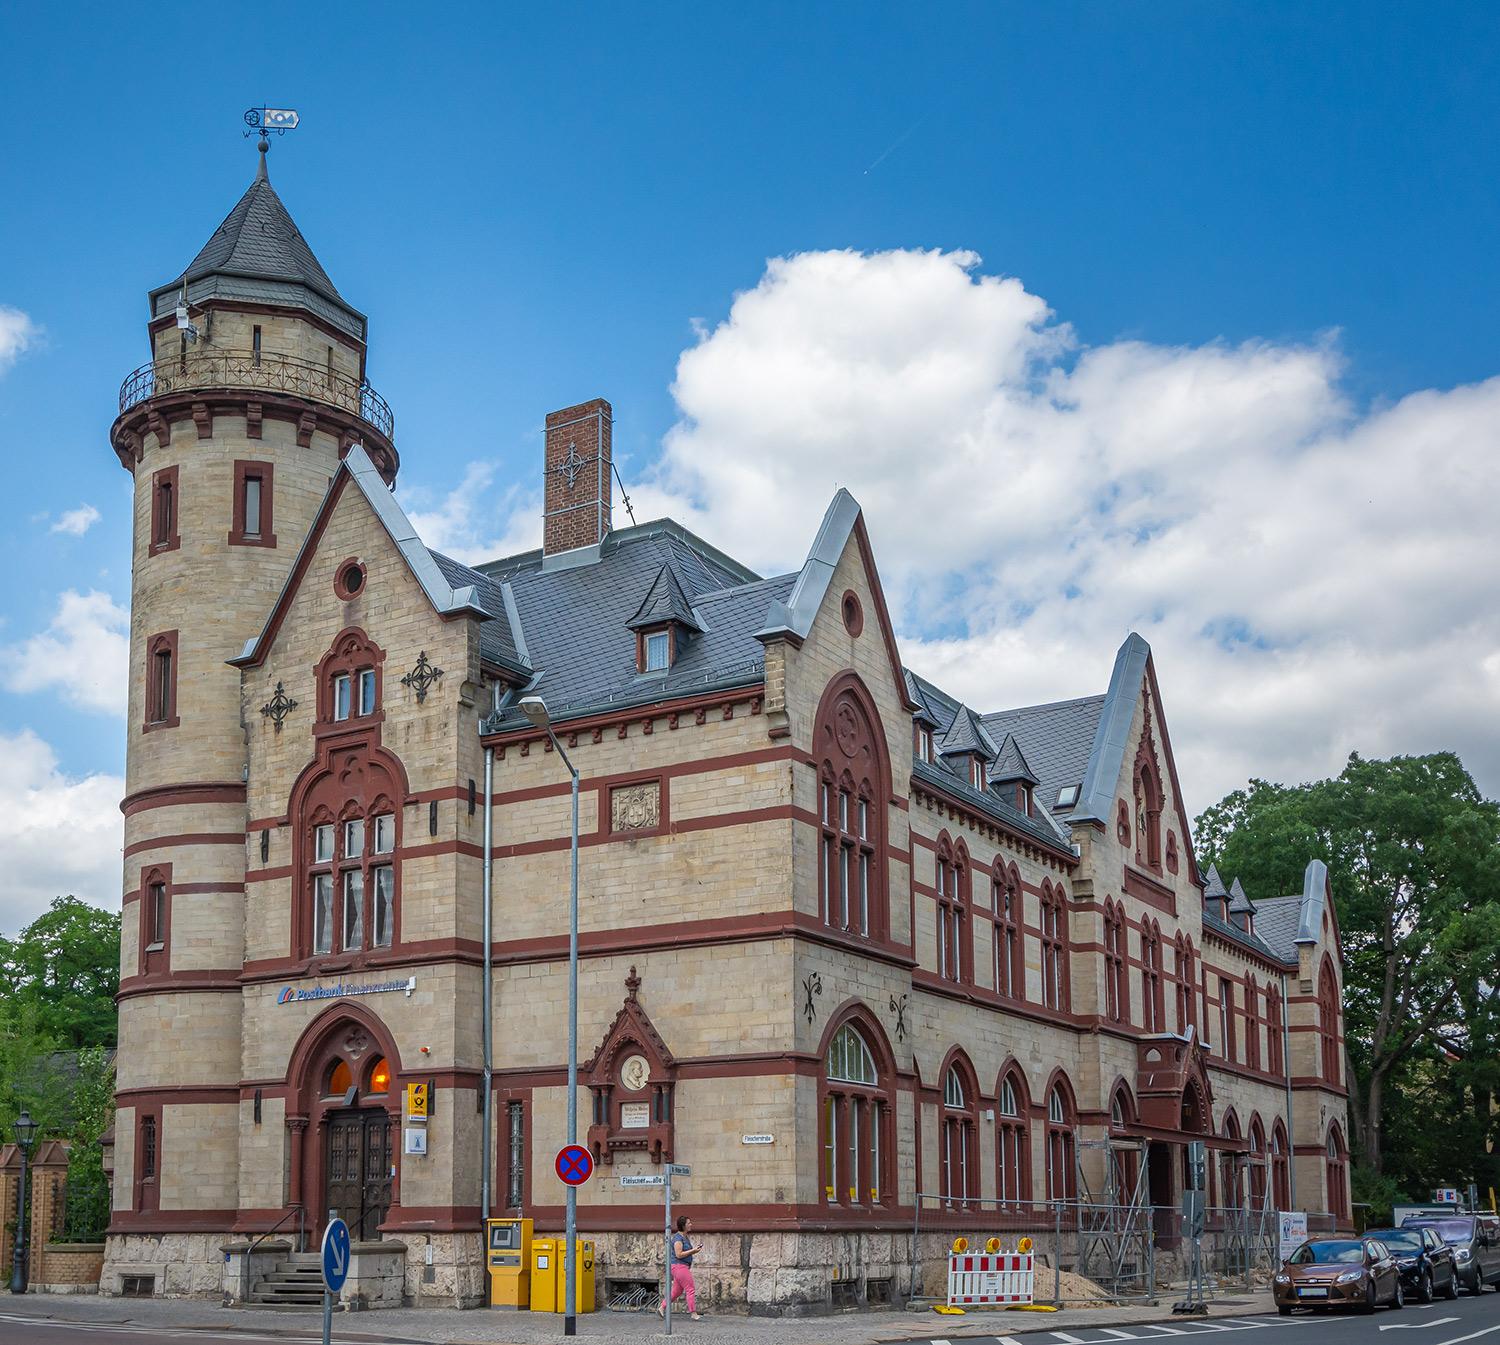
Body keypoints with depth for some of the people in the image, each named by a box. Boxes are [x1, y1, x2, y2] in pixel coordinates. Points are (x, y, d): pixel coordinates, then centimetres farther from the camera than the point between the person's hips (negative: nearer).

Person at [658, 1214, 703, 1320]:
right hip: (679, 1266, -10)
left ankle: (661, 1308, 17)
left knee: (676, 1291, 13)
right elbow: (679, 1254, -21)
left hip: (683, 1267, 10)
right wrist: (693, 1251, -17)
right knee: (690, 1290, -7)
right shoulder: (678, 1237, -15)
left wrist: (695, 1248, 5)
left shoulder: (685, 1237, 15)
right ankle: (693, 1314, -4)